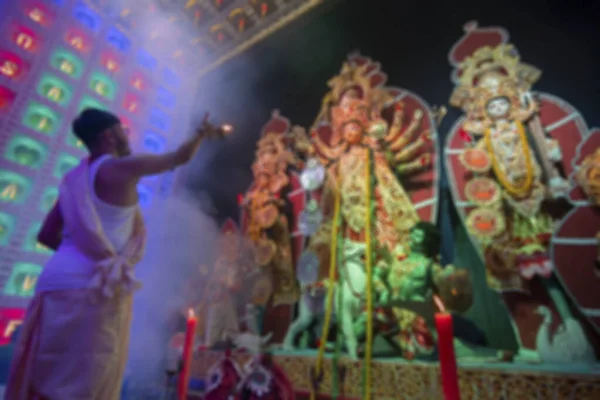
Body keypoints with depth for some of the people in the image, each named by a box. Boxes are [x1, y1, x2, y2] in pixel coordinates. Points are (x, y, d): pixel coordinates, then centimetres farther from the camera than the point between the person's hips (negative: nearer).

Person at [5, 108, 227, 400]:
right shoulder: (122, 167, -5)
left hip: (57, 282, 8)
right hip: (94, 288, -8)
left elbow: (47, 235, 18)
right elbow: (180, 157, 2)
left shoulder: (74, 178, 17)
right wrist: (202, 134, 19)